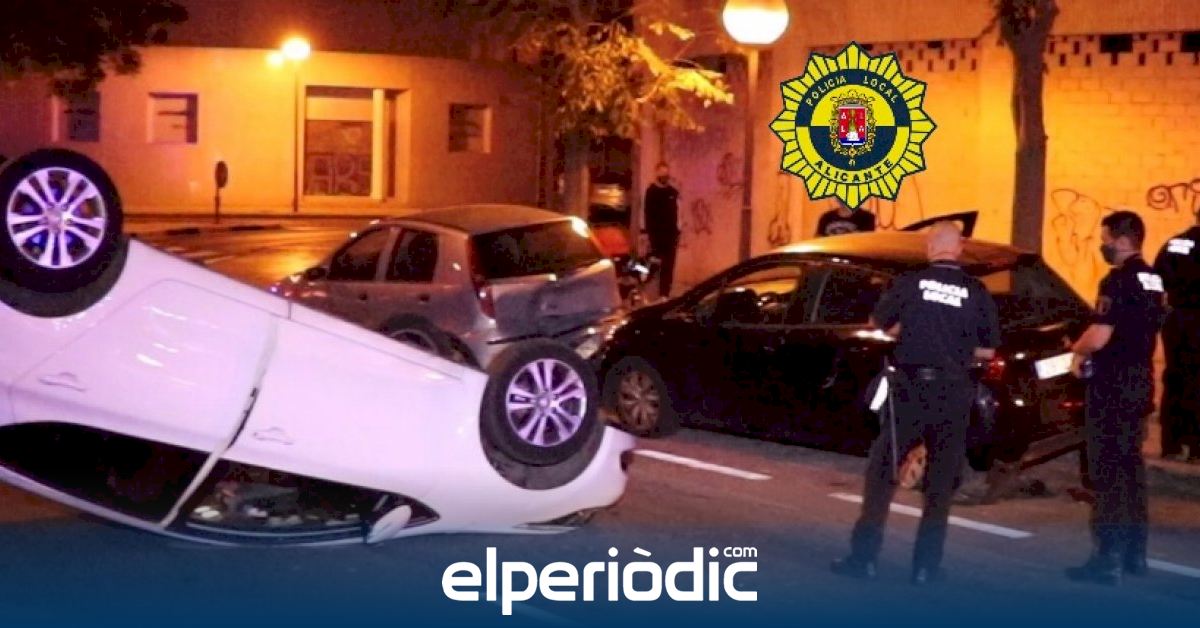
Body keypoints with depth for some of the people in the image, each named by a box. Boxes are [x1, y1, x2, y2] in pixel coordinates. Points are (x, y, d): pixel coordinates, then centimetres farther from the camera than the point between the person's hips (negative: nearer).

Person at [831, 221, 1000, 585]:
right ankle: (926, 565, 12)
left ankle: (864, 557, 4)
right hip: (953, 394, 1)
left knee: (882, 470, 8)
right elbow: (987, 351, 3)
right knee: (941, 480, 11)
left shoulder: (911, 284, -4)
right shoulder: (976, 293, -2)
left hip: (911, 388, -1)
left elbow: (877, 322, 12)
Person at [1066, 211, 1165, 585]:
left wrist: (1077, 351, -3)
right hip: (1139, 384, 9)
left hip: (1113, 388, -9)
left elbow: (1099, 336, -23)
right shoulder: (1152, 280, 12)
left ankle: (1108, 560, -5)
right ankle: (1134, 554, 22)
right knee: (1130, 468, 16)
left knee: (1107, 473, -6)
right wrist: (1089, 353, 15)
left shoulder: (1118, 280, -18)